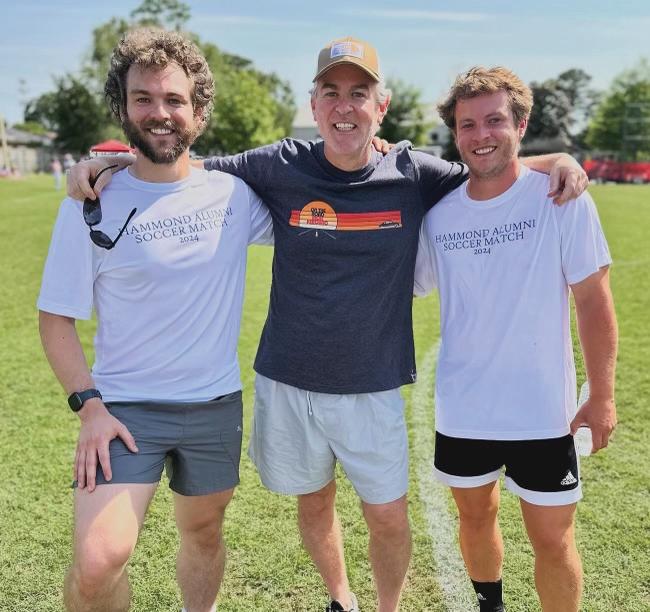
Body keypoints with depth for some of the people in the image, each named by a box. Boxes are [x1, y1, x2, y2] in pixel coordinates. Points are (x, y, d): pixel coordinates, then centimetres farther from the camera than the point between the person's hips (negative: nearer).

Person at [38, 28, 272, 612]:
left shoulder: (235, 194, -2)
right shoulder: (92, 207, -8)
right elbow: (57, 317, -3)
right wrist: (89, 405, -13)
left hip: (216, 405, 3)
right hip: (125, 407, -2)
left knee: (203, 532, 20)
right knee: (97, 562, -17)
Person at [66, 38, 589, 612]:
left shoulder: (413, 174, -6)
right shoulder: (281, 167, -7)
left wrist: (558, 161, -11)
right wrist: (113, 158, -12)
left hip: (373, 388, -1)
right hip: (287, 383, 1)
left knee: (388, 517, 6)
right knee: (314, 502, 19)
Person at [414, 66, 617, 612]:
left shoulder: (563, 200, -11)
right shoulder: (437, 215, -3)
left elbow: (593, 301, -8)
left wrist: (602, 395, -8)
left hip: (543, 412, -3)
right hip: (461, 411, 4)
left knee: (552, 538, 7)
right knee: (476, 517, 22)